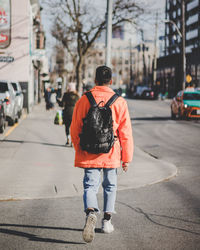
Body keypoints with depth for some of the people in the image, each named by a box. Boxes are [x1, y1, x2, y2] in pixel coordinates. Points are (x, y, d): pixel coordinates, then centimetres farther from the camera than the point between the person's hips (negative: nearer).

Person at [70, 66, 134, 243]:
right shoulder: (119, 102, -3)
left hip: (88, 154, 0)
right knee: (110, 186, 17)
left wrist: (79, 150, 19)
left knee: (90, 186, 1)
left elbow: (75, 129, 5)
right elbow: (126, 133, -2)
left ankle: (91, 213, -26)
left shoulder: (84, 100, -1)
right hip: (111, 154, 0)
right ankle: (107, 220, 21)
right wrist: (127, 158, 5)